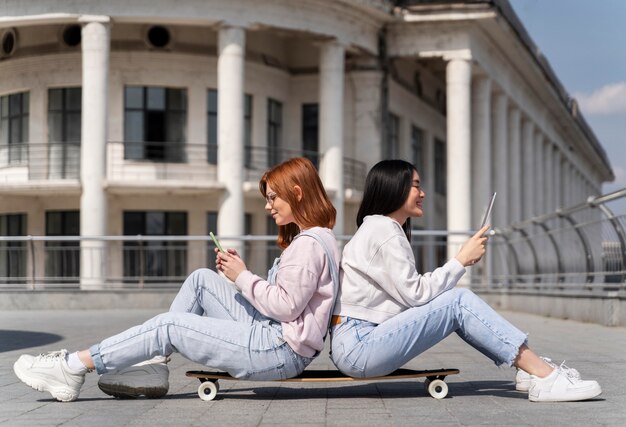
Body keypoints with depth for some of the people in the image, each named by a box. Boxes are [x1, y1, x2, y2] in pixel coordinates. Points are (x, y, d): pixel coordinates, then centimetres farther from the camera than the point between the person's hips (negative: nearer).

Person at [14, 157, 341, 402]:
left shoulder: (310, 243, -15)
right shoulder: (310, 239, 19)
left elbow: (286, 306, -22)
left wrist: (243, 277, -9)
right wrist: (236, 271, 4)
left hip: (280, 351, -10)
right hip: (271, 335, 10)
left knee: (167, 326, -9)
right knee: (201, 279, 11)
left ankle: (72, 368, -1)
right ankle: (152, 365, 7)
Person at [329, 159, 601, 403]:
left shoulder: (380, 228, 20)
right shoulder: (383, 231, -11)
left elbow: (411, 293, 12)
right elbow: (416, 294, -15)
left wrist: (462, 262, 2)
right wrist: (462, 260, -8)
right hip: (357, 346, -9)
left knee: (457, 301, 5)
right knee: (459, 302, -15)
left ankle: (529, 370, 0)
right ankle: (545, 378, -18)